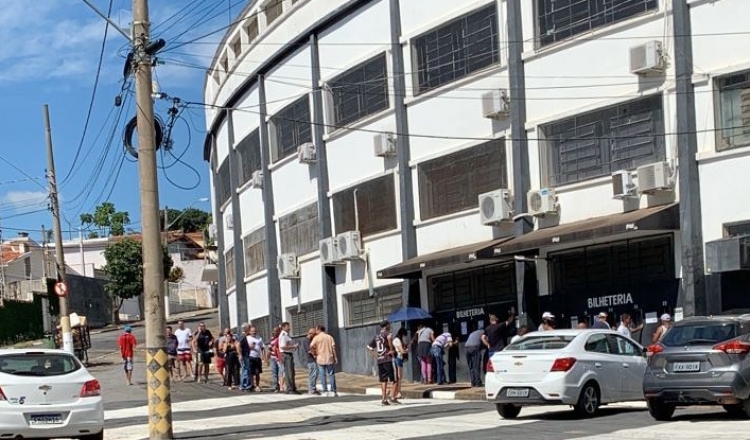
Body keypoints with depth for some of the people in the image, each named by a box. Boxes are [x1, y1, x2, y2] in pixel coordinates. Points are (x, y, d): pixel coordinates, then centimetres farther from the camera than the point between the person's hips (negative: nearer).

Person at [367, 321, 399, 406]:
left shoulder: (376, 336, 18)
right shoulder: (386, 333, -3)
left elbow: (369, 346, 24)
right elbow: (389, 337, -27)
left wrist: (374, 355, 20)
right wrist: (391, 349, -18)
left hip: (379, 360, 7)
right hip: (388, 359, -7)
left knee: (383, 381, 9)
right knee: (394, 379, -3)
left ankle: (384, 399, 6)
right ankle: (393, 397, -11)